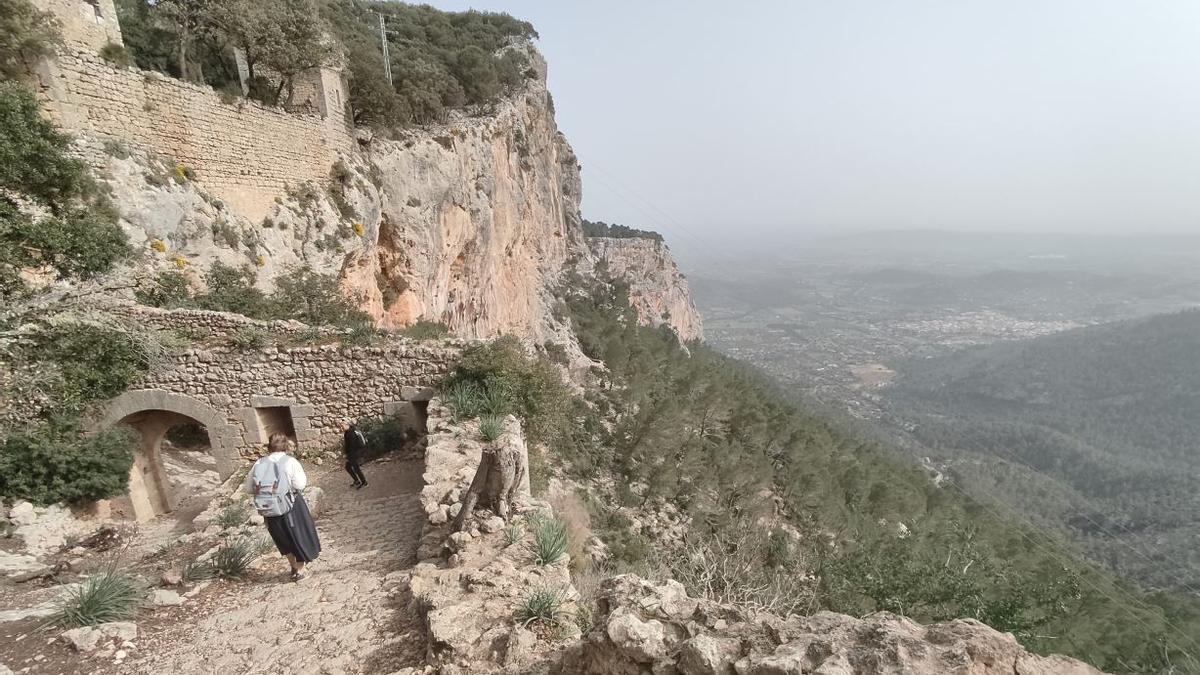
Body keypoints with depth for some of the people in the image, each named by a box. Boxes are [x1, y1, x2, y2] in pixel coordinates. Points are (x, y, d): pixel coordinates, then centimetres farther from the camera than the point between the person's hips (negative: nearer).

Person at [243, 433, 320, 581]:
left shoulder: (259, 464, -2)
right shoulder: (290, 461, -14)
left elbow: (248, 488, 3)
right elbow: (300, 484, -18)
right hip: (292, 507, -4)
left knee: (283, 537, 24)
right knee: (299, 534, 17)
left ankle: (294, 565, 39)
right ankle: (300, 569, 28)